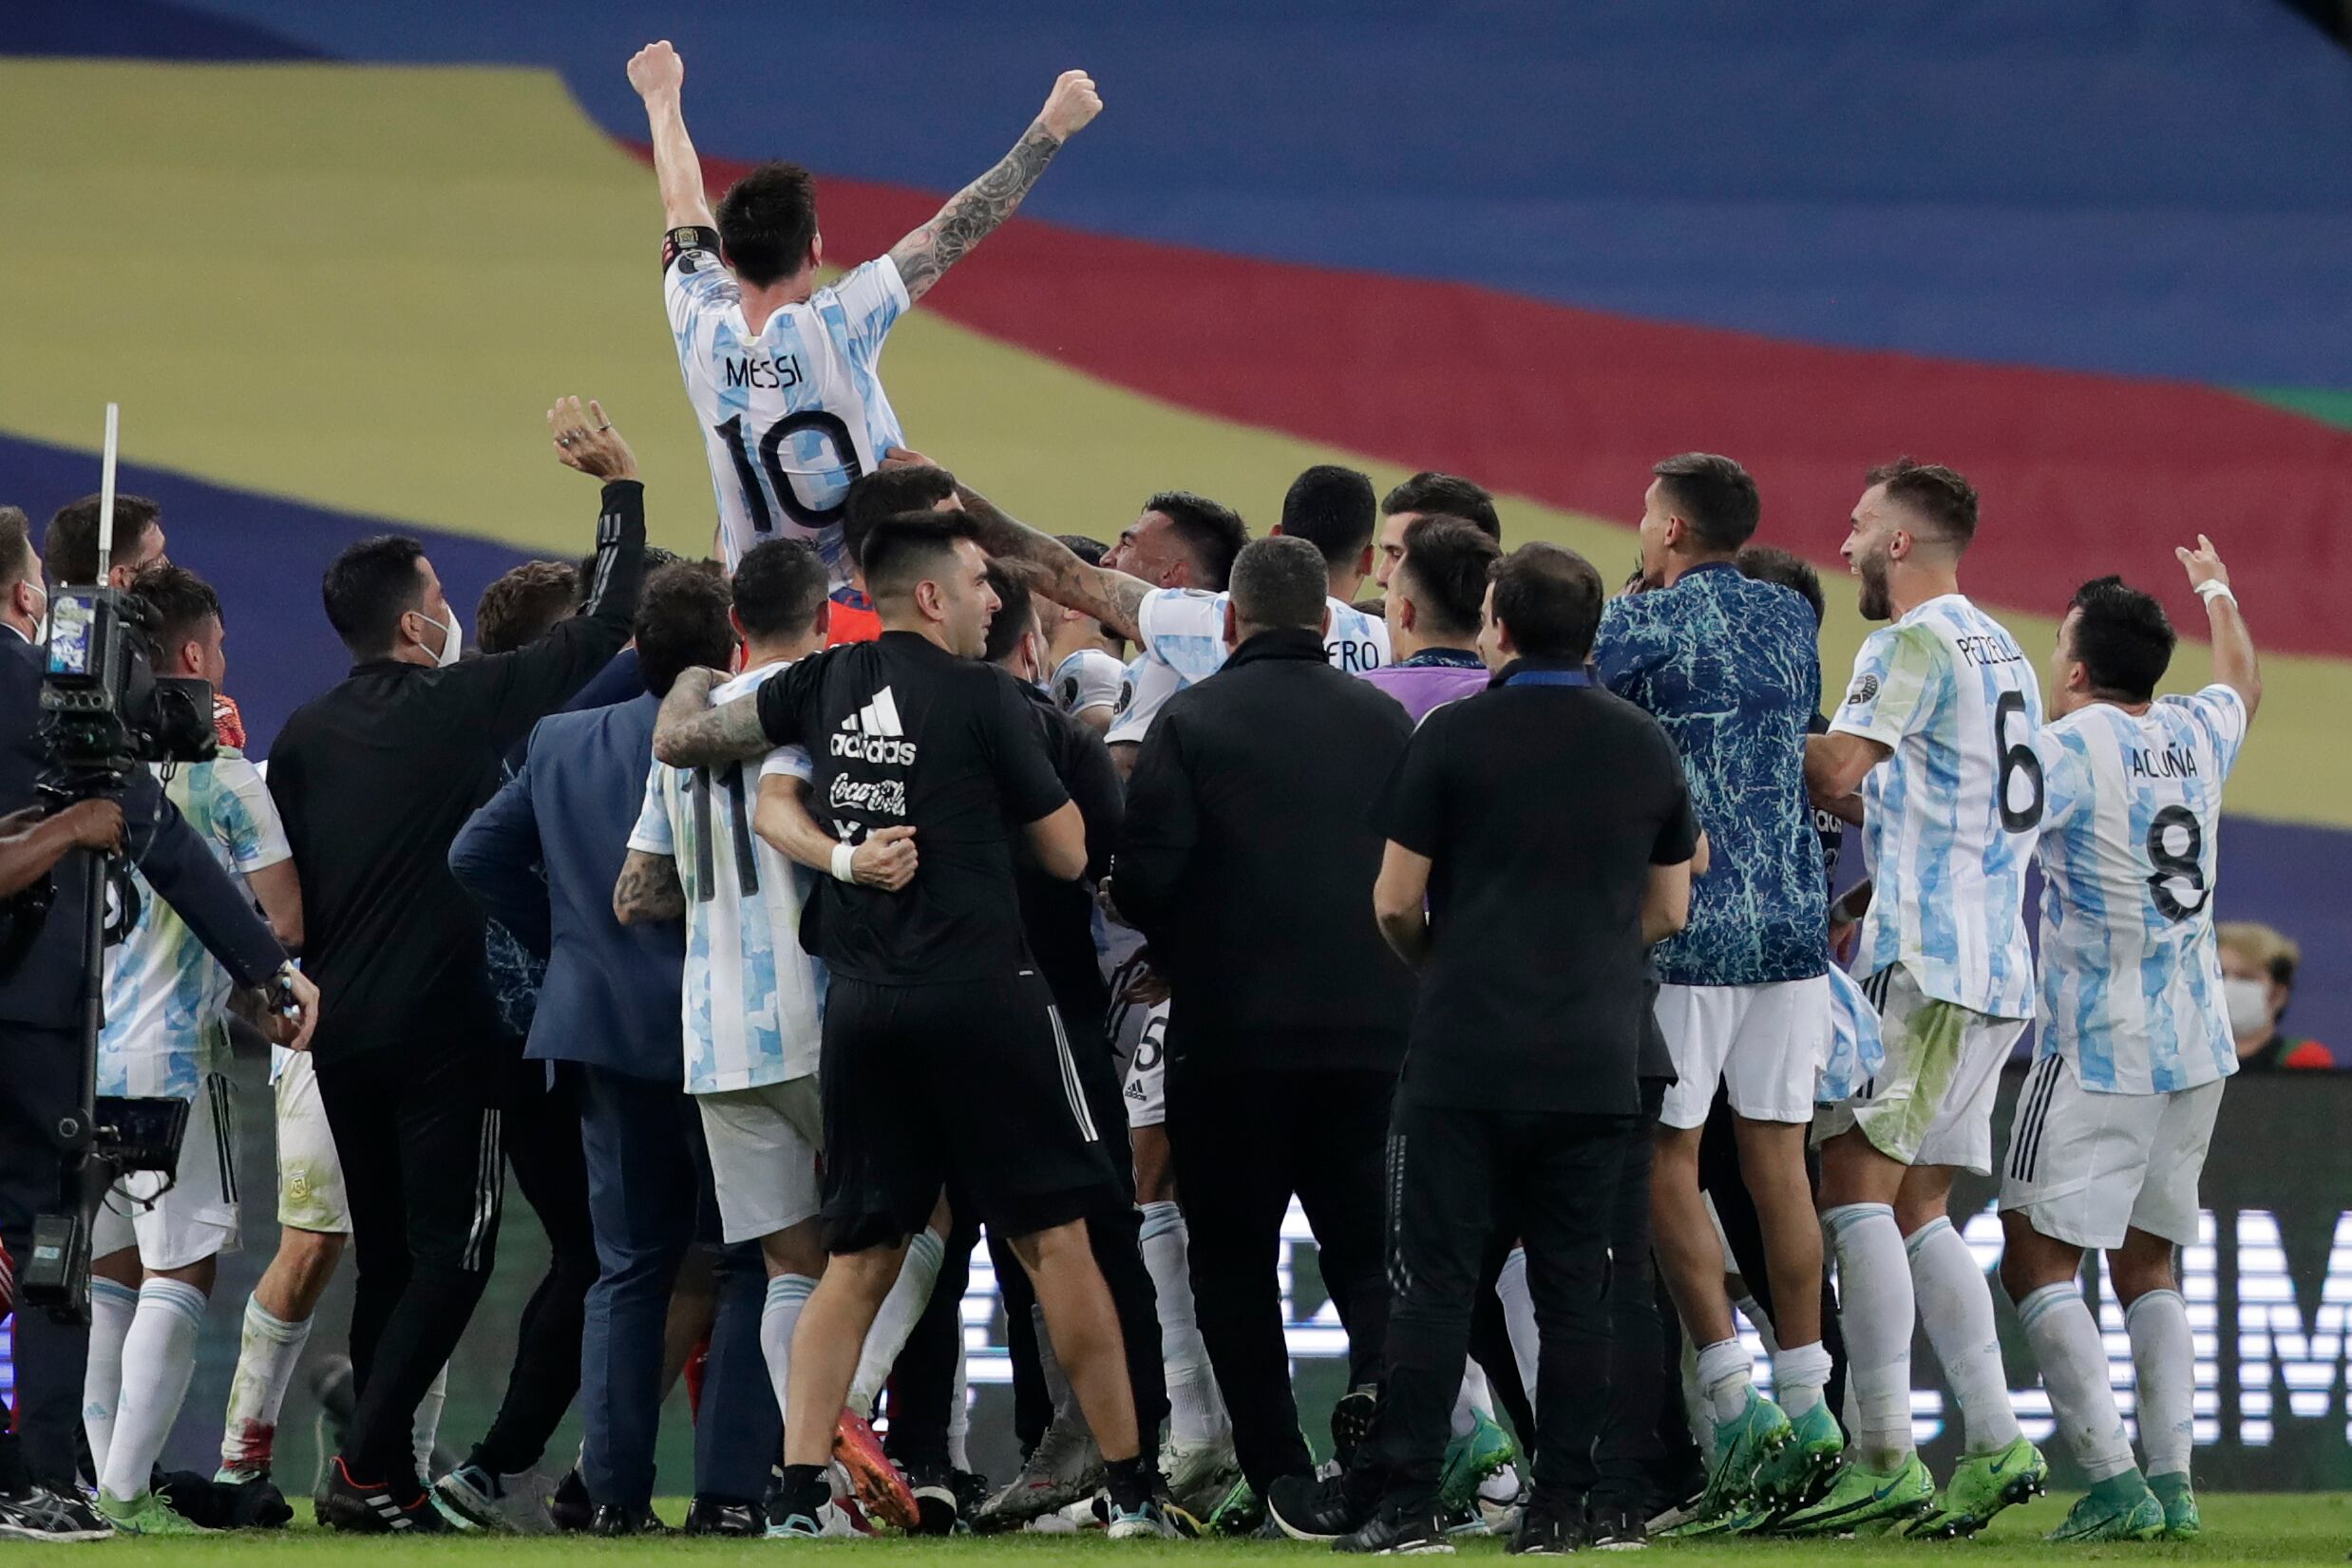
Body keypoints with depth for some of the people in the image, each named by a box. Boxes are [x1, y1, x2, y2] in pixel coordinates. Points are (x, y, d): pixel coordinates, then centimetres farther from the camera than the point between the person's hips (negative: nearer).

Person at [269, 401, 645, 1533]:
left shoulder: (304, 737, 7)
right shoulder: (463, 705, -8)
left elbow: (285, 895, 9)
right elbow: (603, 628, -4)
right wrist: (621, 484, 4)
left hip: (343, 1029, 6)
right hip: (443, 1026, -6)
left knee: (386, 1257, 13)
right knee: (452, 1253, -3)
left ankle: (388, 1478, 13)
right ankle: (367, 1463, -15)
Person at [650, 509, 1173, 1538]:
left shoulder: (825, 685, 7)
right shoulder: (983, 697, -7)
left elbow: (678, 739, 16)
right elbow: (1067, 853, -1)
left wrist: (693, 677, 37)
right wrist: (1058, 756, 17)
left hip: (860, 1000, 5)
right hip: (979, 993, -5)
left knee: (861, 1254, 10)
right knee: (1054, 1238, 2)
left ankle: (799, 1491, 0)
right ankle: (1130, 1485, 5)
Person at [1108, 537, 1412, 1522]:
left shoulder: (1192, 721, -6)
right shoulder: (1384, 721, 4)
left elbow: (1143, 880, -12)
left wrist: (1182, 950, 10)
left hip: (1232, 1033, -3)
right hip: (1374, 1026, 3)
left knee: (1234, 1257, 9)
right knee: (1367, 1248, 10)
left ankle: (1280, 1476, 3)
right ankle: (1382, 1385, -20)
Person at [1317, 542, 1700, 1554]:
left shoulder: (1455, 737, -5)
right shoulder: (1646, 747, 7)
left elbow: (1395, 903, -2)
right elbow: (1669, 909, 16)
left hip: (1467, 1053, -3)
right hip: (1598, 1061, 3)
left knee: (1433, 1281, -1)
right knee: (1573, 1287, 6)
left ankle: (1406, 1501, -5)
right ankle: (1560, 1506, 5)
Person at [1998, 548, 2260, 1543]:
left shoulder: (2073, 746, -11)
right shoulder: (2196, 735, 9)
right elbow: (2243, 681, 32)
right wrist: (2216, 590, 50)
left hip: (2098, 1051, -7)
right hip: (2196, 1050, 7)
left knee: (2038, 1263, -5)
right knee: (2147, 1265, 14)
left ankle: (2113, 1483, -16)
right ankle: (2171, 1482, 4)